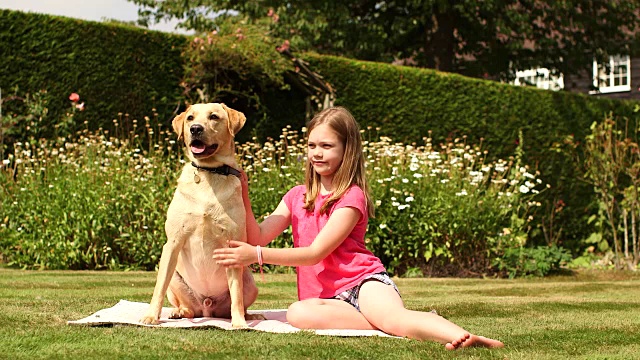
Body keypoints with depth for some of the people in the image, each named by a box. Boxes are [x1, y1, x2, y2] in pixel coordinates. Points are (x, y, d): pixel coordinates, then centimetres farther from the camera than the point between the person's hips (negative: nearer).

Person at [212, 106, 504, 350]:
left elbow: (317, 251, -10)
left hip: (363, 281, -3)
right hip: (327, 297, 4)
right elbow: (258, 237, 9)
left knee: (393, 317, -38)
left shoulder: (353, 196, 0)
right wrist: (243, 196, -6)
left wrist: (256, 256, -16)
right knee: (298, 314, -34)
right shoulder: (297, 196, 20)